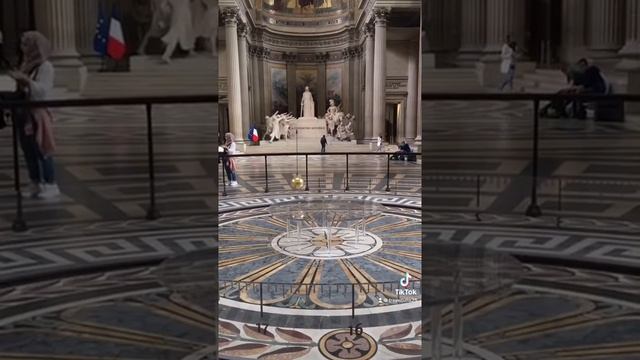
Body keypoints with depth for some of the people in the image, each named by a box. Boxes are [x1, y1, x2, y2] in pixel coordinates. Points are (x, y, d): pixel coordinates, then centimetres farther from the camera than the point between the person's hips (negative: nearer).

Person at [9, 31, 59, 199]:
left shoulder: (45, 66, -8)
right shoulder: (25, 65, 13)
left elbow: (43, 90, -19)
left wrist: (26, 79, -27)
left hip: (38, 114, -8)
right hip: (24, 114, 8)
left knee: (42, 151, -5)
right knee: (28, 151, 10)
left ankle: (50, 185, 1)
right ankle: (35, 185, 17)